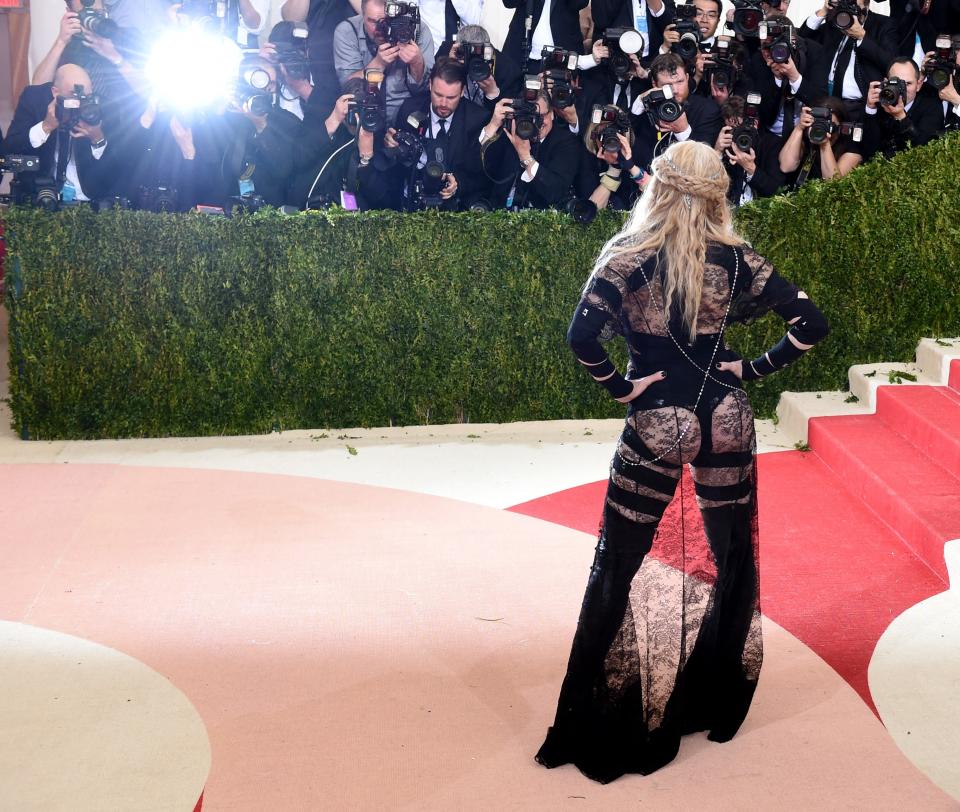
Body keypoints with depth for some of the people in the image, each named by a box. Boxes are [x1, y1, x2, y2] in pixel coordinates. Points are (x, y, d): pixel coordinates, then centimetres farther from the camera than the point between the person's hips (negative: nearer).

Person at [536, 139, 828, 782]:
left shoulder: (628, 256, -9)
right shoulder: (736, 259, -2)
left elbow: (582, 337, -22)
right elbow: (811, 324, -5)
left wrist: (621, 387, -8)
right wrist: (752, 369, 2)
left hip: (657, 425, -2)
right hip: (725, 420, 3)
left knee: (617, 569, 8)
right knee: (735, 563, 18)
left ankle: (592, 723, 12)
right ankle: (718, 708, 30)